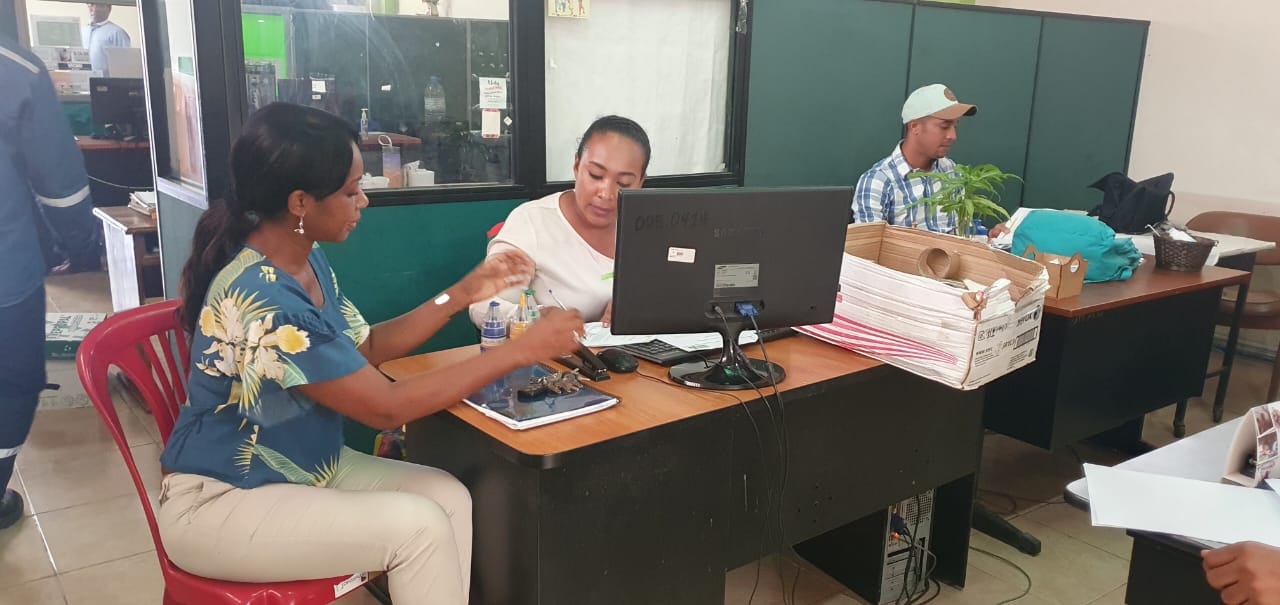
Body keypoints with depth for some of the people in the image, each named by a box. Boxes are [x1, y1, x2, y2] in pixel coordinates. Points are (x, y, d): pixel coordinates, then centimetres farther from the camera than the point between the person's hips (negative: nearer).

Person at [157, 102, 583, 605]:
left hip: (302, 468, 8)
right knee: (418, 526, -22)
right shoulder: (259, 298, -30)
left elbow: (366, 346, 11)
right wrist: (524, 350, -25)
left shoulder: (308, 261, -1)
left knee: (448, 497, -9)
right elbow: (386, 407, -27)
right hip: (218, 504, -8)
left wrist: (464, 292, 1)